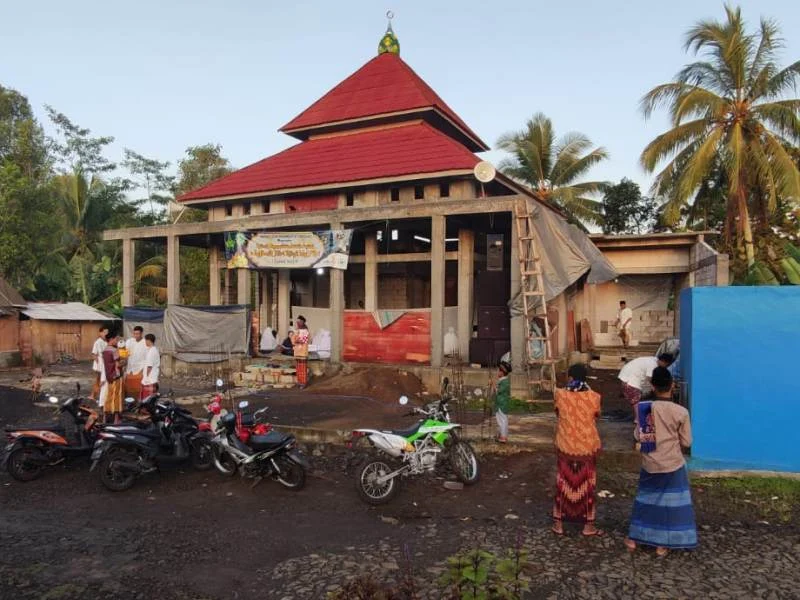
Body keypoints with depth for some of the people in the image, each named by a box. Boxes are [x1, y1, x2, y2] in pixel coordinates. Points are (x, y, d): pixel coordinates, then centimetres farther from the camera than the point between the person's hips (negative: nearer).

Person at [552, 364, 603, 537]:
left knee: (563, 483, 14)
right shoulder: (593, 397, -12)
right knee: (587, 485, 14)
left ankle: (558, 523, 22)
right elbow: (596, 417, 6)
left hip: (565, 446, 1)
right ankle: (588, 526, 23)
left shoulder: (560, 394, -11)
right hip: (587, 447, 0)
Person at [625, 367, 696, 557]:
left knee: (646, 499, 18)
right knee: (670, 503, 12)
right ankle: (662, 545, 20)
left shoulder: (644, 408, -11)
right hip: (673, 465, -2)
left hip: (650, 464, 2)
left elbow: (638, 436, -3)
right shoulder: (681, 412, -15)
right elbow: (686, 442, -7)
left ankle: (633, 538, 26)